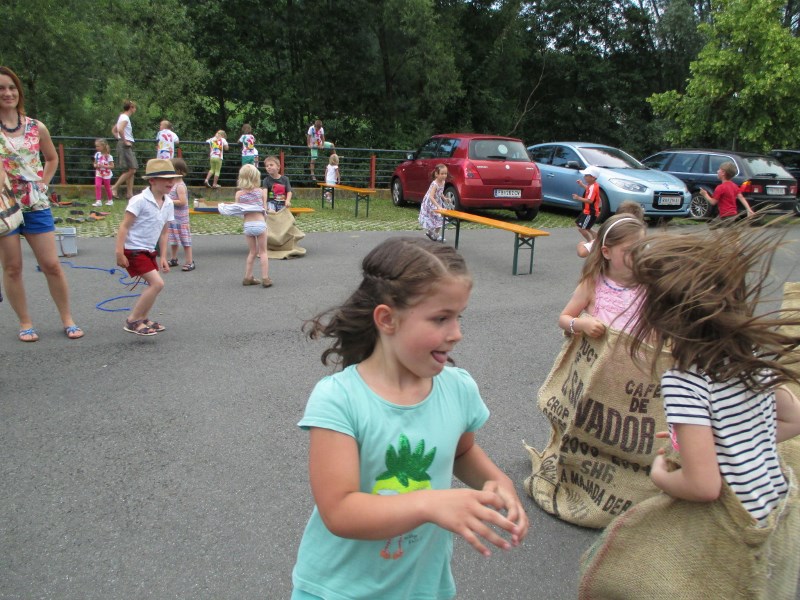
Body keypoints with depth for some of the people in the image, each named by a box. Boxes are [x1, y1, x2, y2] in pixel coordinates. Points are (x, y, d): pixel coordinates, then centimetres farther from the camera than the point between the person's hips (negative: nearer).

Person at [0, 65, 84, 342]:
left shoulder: (36, 127, 5)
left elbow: (52, 158, 20)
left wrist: (43, 183, 10)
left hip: (36, 205, 2)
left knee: (51, 265, 2)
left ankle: (67, 319, 14)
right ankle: (25, 323, 17)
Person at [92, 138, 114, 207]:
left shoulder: (108, 156, -12)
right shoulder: (97, 154, 1)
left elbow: (112, 166, -13)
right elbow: (95, 163, 12)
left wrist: (103, 166, -23)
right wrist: (96, 165, -12)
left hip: (106, 174, -3)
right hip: (99, 174, 3)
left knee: (107, 187, 10)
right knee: (97, 186, -15)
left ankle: (110, 200, 31)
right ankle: (98, 201, -16)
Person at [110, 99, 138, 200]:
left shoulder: (122, 117, 19)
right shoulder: (125, 118, -11)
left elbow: (113, 130, 28)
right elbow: (120, 130, -28)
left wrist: (120, 139, 18)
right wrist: (124, 141, -19)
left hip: (127, 146, 10)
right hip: (125, 146, -10)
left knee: (132, 170, 8)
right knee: (131, 170, -11)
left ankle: (130, 193, 8)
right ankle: (115, 187, -8)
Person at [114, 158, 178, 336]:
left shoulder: (168, 203, 4)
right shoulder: (140, 200, -18)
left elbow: (163, 232, 11)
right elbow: (124, 226, -17)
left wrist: (163, 257, 9)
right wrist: (119, 253, -20)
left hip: (149, 250, 8)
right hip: (134, 249, -8)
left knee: (153, 285, 13)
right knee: (157, 283, -16)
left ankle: (143, 318, 31)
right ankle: (132, 321, -5)